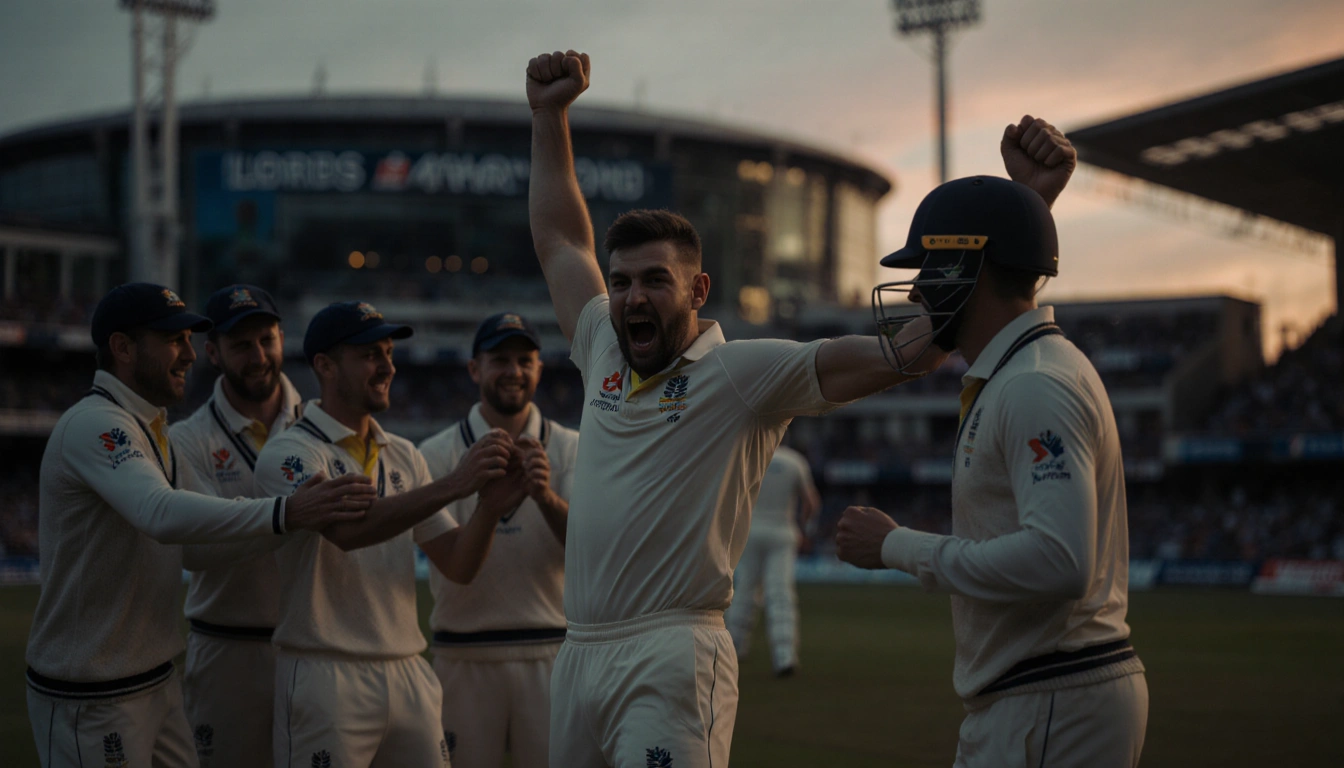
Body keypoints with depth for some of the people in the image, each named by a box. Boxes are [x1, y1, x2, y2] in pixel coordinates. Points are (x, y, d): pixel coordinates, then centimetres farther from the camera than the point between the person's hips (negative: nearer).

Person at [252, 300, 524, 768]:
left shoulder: (404, 457, 12)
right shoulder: (289, 452, -6)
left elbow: (457, 565, 8)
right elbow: (347, 529, -25)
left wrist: (490, 506, -11)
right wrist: (451, 486, -29)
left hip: (409, 675, 6)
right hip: (327, 675, -5)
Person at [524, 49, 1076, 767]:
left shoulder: (744, 372, -5)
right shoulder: (603, 351, 13)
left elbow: (900, 353, -14)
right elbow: (560, 238, 26)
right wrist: (549, 115, 24)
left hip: (672, 660, -7)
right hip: (577, 651, 7)